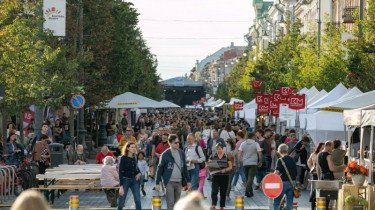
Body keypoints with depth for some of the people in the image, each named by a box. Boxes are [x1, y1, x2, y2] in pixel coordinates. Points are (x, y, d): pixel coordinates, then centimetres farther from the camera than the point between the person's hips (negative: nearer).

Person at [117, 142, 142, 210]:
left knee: (138, 201, -5)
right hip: (125, 180, -5)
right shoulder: (123, 158, -9)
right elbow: (120, 172, -12)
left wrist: (139, 173, 0)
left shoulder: (134, 158, 7)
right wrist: (121, 187, -18)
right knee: (121, 202, -1)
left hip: (134, 181, 5)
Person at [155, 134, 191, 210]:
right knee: (170, 203, -9)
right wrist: (157, 183, -6)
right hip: (169, 182, -5)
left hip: (179, 182, 5)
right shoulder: (165, 155, -7)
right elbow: (160, 169, -4)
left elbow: (184, 167, 16)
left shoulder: (181, 153, 8)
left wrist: (188, 180, 14)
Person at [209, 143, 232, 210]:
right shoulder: (213, 156, 5)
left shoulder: (226, 157, 5)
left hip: (224, 176, 1)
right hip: (215, 176, -1)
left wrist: (225, 170, -12)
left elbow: (230, 166, 6)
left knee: (223, 192, 6)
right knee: (214, 191, -14)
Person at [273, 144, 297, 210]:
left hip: (283, 182, -5)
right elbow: (296, 173, 14)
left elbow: (277, 172, -21)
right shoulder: (292, 160, 9)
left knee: (276, 202, 5)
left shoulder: (280, 160, -9)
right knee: (289, 203, 6)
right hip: (292, 183, 5)